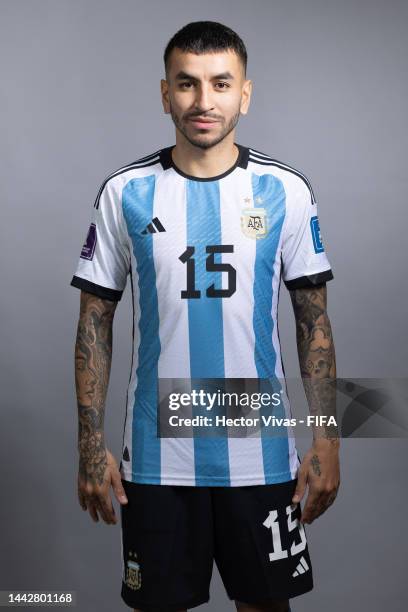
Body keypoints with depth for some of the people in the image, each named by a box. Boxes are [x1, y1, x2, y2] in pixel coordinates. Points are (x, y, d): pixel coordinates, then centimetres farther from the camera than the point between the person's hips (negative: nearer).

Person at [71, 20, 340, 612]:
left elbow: (314, 321, 2)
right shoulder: (125, 192, -3)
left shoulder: (287, 191, -2)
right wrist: (91, 446, -3)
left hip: (260, 455, 1)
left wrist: (326, 440, -3)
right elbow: (95, 323, 1)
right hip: (156, 457, 0)